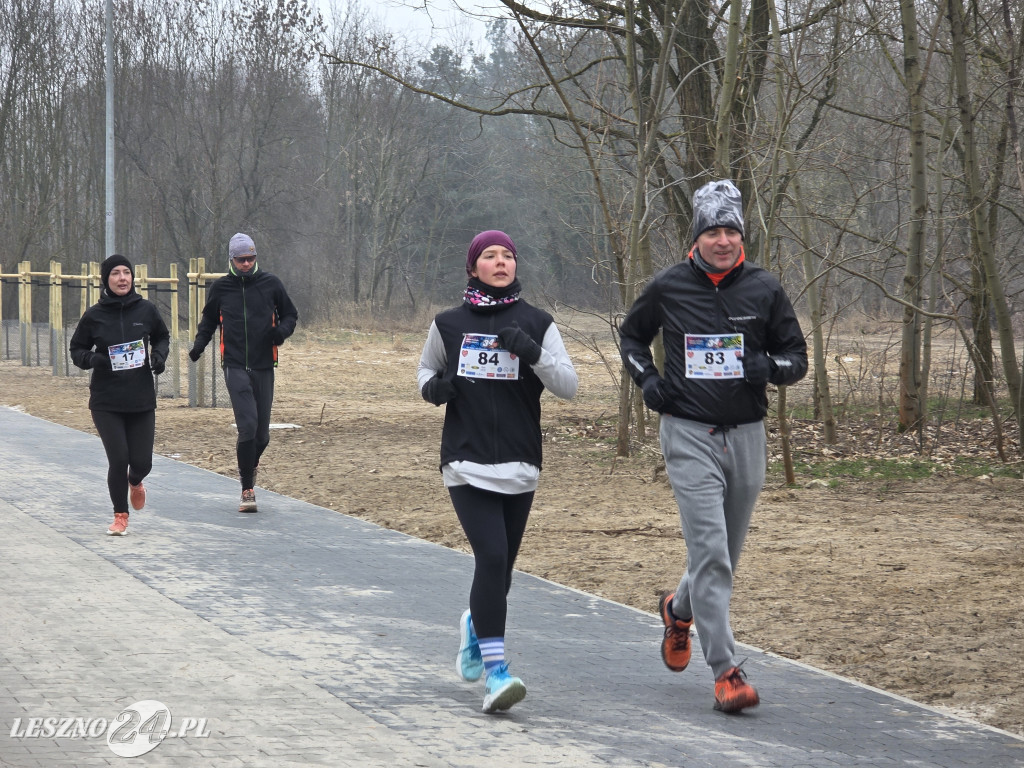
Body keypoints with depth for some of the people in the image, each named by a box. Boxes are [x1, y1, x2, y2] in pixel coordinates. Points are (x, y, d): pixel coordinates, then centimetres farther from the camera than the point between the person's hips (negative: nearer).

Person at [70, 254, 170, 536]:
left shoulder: (146, 310, 0)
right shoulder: (93, 315, -3)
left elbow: (162, 337, 17)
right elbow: (76, 349, 7)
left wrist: (159, 355, -4)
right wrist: (91, 359, -14)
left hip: (142, 399, 1)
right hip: (106, 402, -1)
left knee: (142, 462, 1)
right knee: (118, 459, -8)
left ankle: (135, 482, 41)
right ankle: (120, 516, 13)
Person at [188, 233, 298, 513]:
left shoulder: (271, 284, 4)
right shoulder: (220, 288, 6)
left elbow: (290, 314, 15)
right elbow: (208, 320, 21)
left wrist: (282, 330, -7)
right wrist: (199, 345, 4)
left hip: (264, 367, 1)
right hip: (235, 367, -1)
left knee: (262, 433, 4)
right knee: (247, 425, -16)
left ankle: (249, 462, 39)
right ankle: (247, 490, -9)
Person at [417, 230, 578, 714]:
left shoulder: (537, 324, 4)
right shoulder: (449, 325, 5)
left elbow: (568, 386, -1)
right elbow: (426, 368, 22)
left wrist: (532, 352, -17)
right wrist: (432, 387, -1)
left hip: (519, 466, 2)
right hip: (466, 464, -2)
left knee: (500, 566, 11)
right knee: (491, 556, -18)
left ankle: (475, 626, 44)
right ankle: (494, 670, -18)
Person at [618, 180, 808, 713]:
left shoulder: (764, 289, 2)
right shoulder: (669, 288, -1)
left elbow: (797, 357, 10)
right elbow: (631, 334, 18)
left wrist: (769, 366, -12)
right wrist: (646, 380, 1)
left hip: (746, 434, 3)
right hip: (689, 434, -3)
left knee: (725, 553, 15)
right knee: (710, 552, -13)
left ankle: (679, 609, 46)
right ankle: (725, 672, -14)